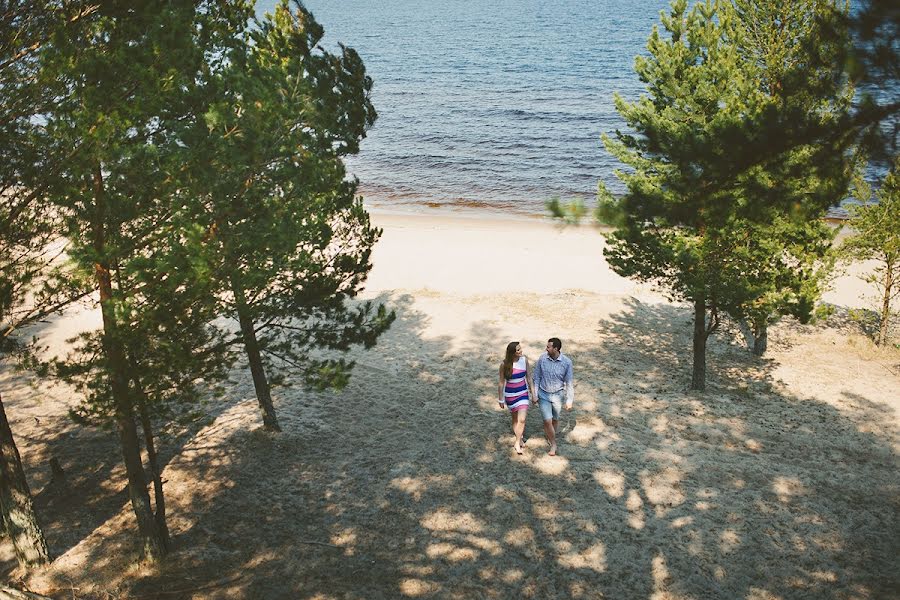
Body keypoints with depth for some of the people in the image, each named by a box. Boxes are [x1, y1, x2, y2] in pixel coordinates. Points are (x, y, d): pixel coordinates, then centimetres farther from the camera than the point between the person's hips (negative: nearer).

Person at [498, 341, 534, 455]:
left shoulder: (524, 360, -10)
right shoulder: (504, 364, -17)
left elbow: (529, 378, 0)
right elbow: (502, 383, -7)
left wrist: (533, 394, 3)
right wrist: (500, 399, -1)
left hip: (523, 393, 1)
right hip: (510, 394, -1)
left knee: (522, 420, -6)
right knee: (515, 419, 17)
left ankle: (517, 443, 11)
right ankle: (519, 438, 39)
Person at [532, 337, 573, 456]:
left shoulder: (566, 362, -17)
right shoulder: (542, 358, -13)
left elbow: (569, 382, -7)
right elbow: (537, 377, -1)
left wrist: (570, 400, -5)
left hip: (557, 395, 0)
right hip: (544, 394, 0)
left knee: (555, 419, 17)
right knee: (547, 421, -4)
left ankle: (552, 437, 42)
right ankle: (553, 444, 16)